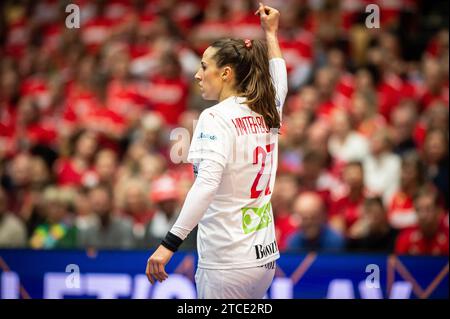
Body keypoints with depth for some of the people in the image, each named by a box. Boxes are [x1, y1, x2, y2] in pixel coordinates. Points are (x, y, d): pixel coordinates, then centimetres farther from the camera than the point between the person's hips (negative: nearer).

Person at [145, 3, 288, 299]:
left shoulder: (216, 117, -11)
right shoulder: (267, 113, 10)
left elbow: (207, 183, -26)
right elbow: (280, 83, 35)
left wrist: (169, 244, -30)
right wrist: (271, 32, 47)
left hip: (227, 263, -7)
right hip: (266, 256, 7)